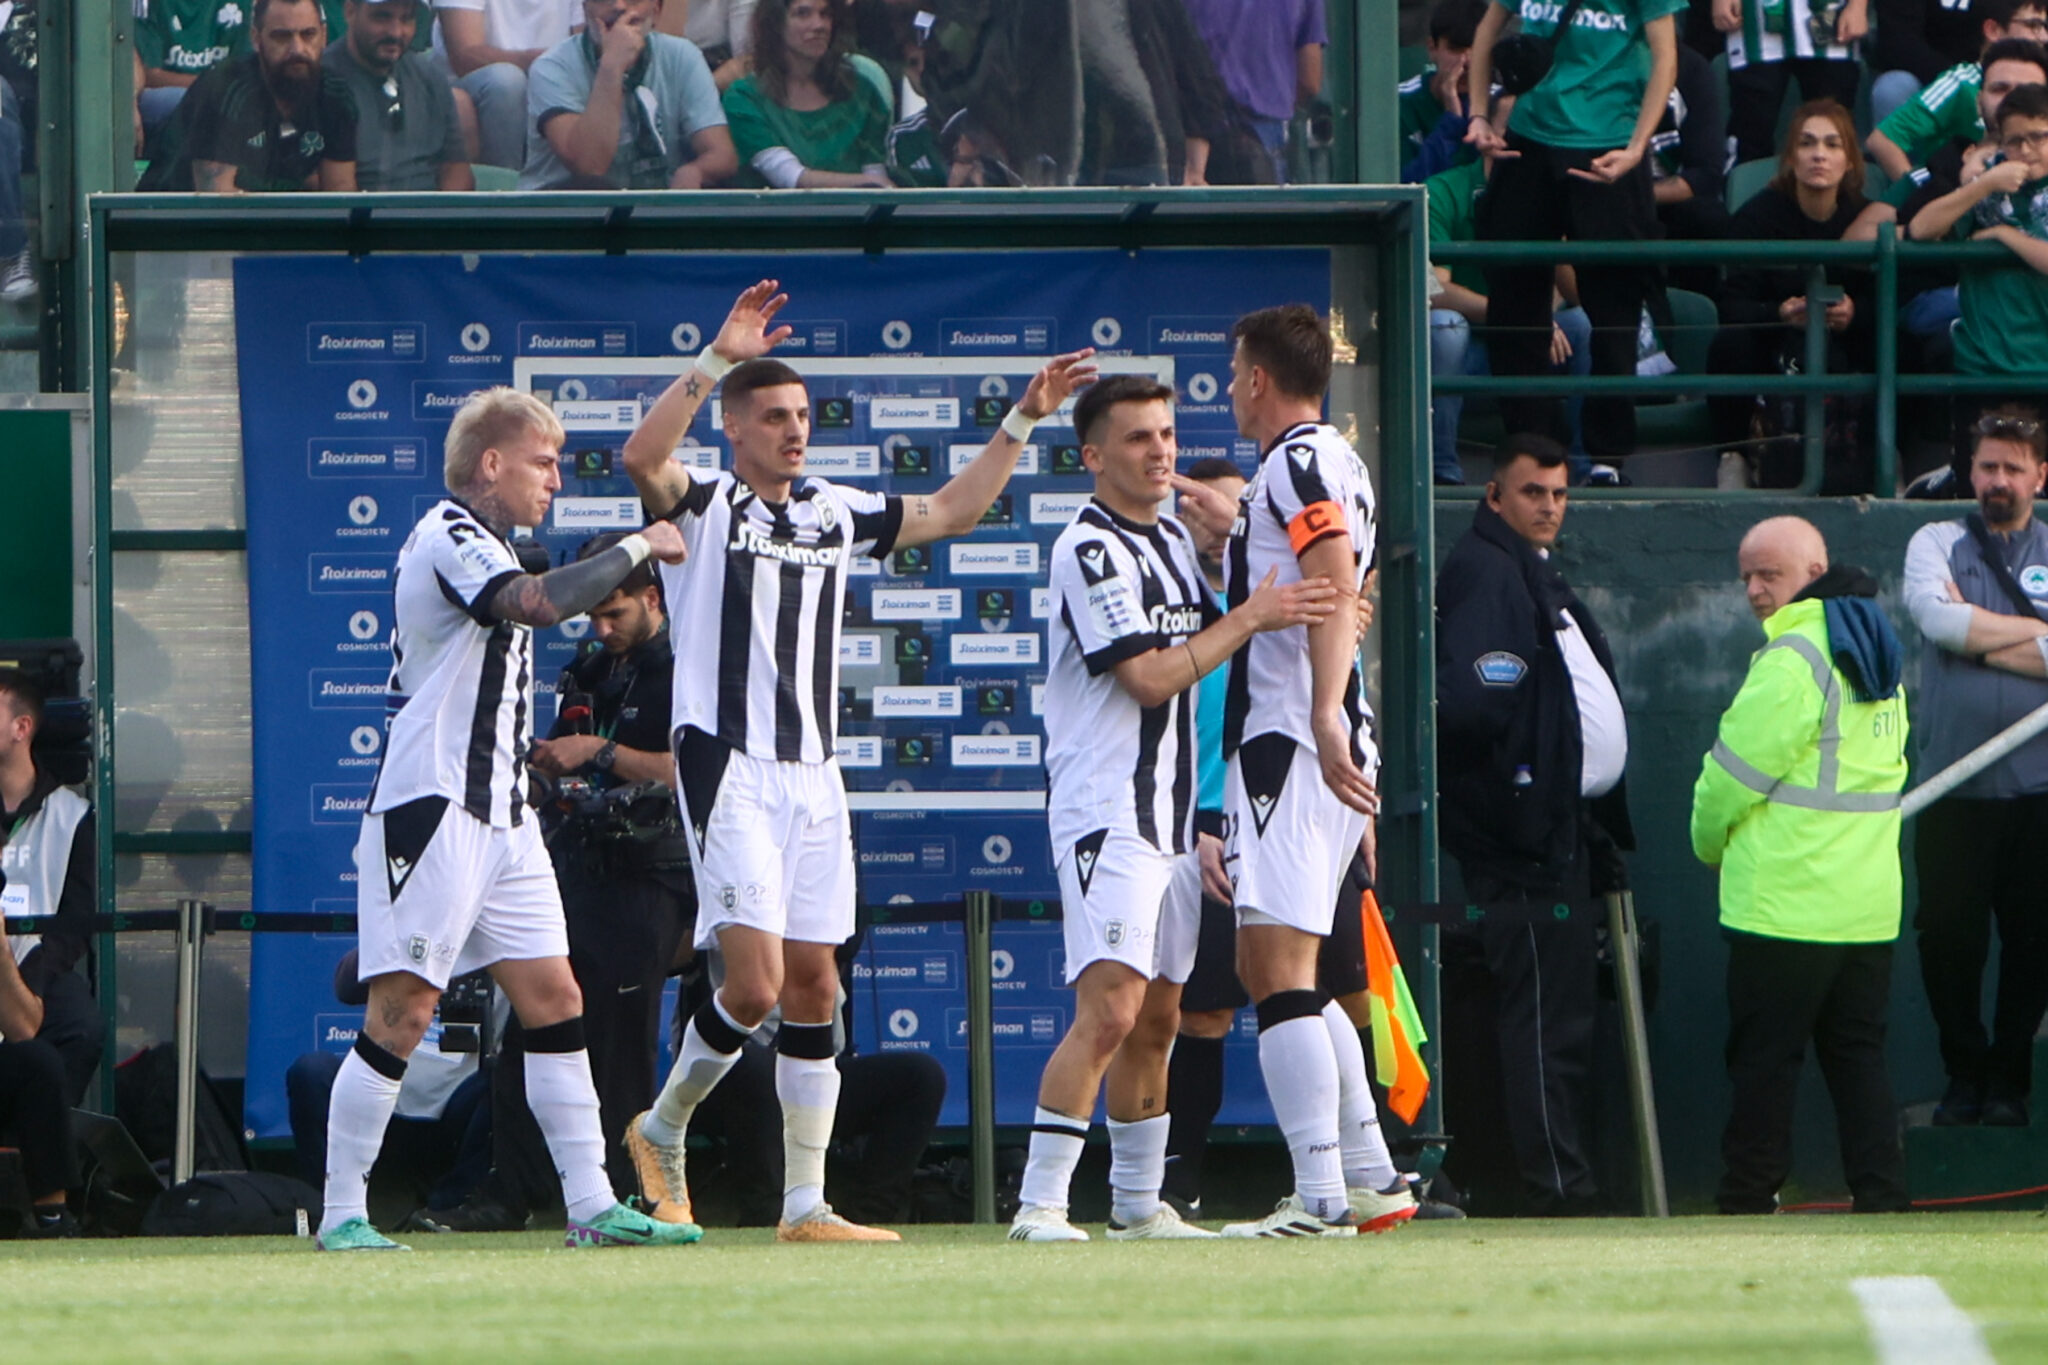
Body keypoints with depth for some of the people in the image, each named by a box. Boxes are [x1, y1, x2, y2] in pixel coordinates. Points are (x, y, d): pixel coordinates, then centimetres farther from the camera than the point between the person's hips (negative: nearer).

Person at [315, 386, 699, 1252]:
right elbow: (539, 603, -31)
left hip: (498, 815, 10)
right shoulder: (451, 539, -12)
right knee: (404, 1010, -10)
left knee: (554, 1000, 4)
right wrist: (635, 549, -21)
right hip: (432, 812, -10)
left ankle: (591, 1205, 3)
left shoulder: (473, 543, 21)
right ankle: (341, 1213, -5)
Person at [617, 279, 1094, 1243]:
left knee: (813, 985, 4)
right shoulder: (704, 507, -2)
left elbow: (953, 510, 26)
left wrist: (1022, 421, 17)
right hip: (726, 768, -6)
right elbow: (642, 456, -24)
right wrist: (717, 360, -31)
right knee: (754, 985, -15)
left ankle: (806, 1204, 8)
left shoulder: (836, 514, 16)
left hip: (812, 775, 6)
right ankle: (662, 1130, 10)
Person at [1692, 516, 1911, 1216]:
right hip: (1870, 905, 8)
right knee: (1858, 1051, 10)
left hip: (1785, 902, -8)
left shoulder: (1791, 661, -14)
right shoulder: (1876, 654, 14)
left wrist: (1711, 843, 8)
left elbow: (1735, 771, -12)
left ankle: (1747, 1197, 0)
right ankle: (1881, 1192, 4)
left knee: (1764, 1054, -2)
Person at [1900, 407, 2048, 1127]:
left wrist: (1983, 638, -9)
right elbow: (1937, 616, -12)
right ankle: (1963, 1074, 16)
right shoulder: (1937, 544, 8)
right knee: (1947, 935, 1)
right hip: (1953, 785, 0)